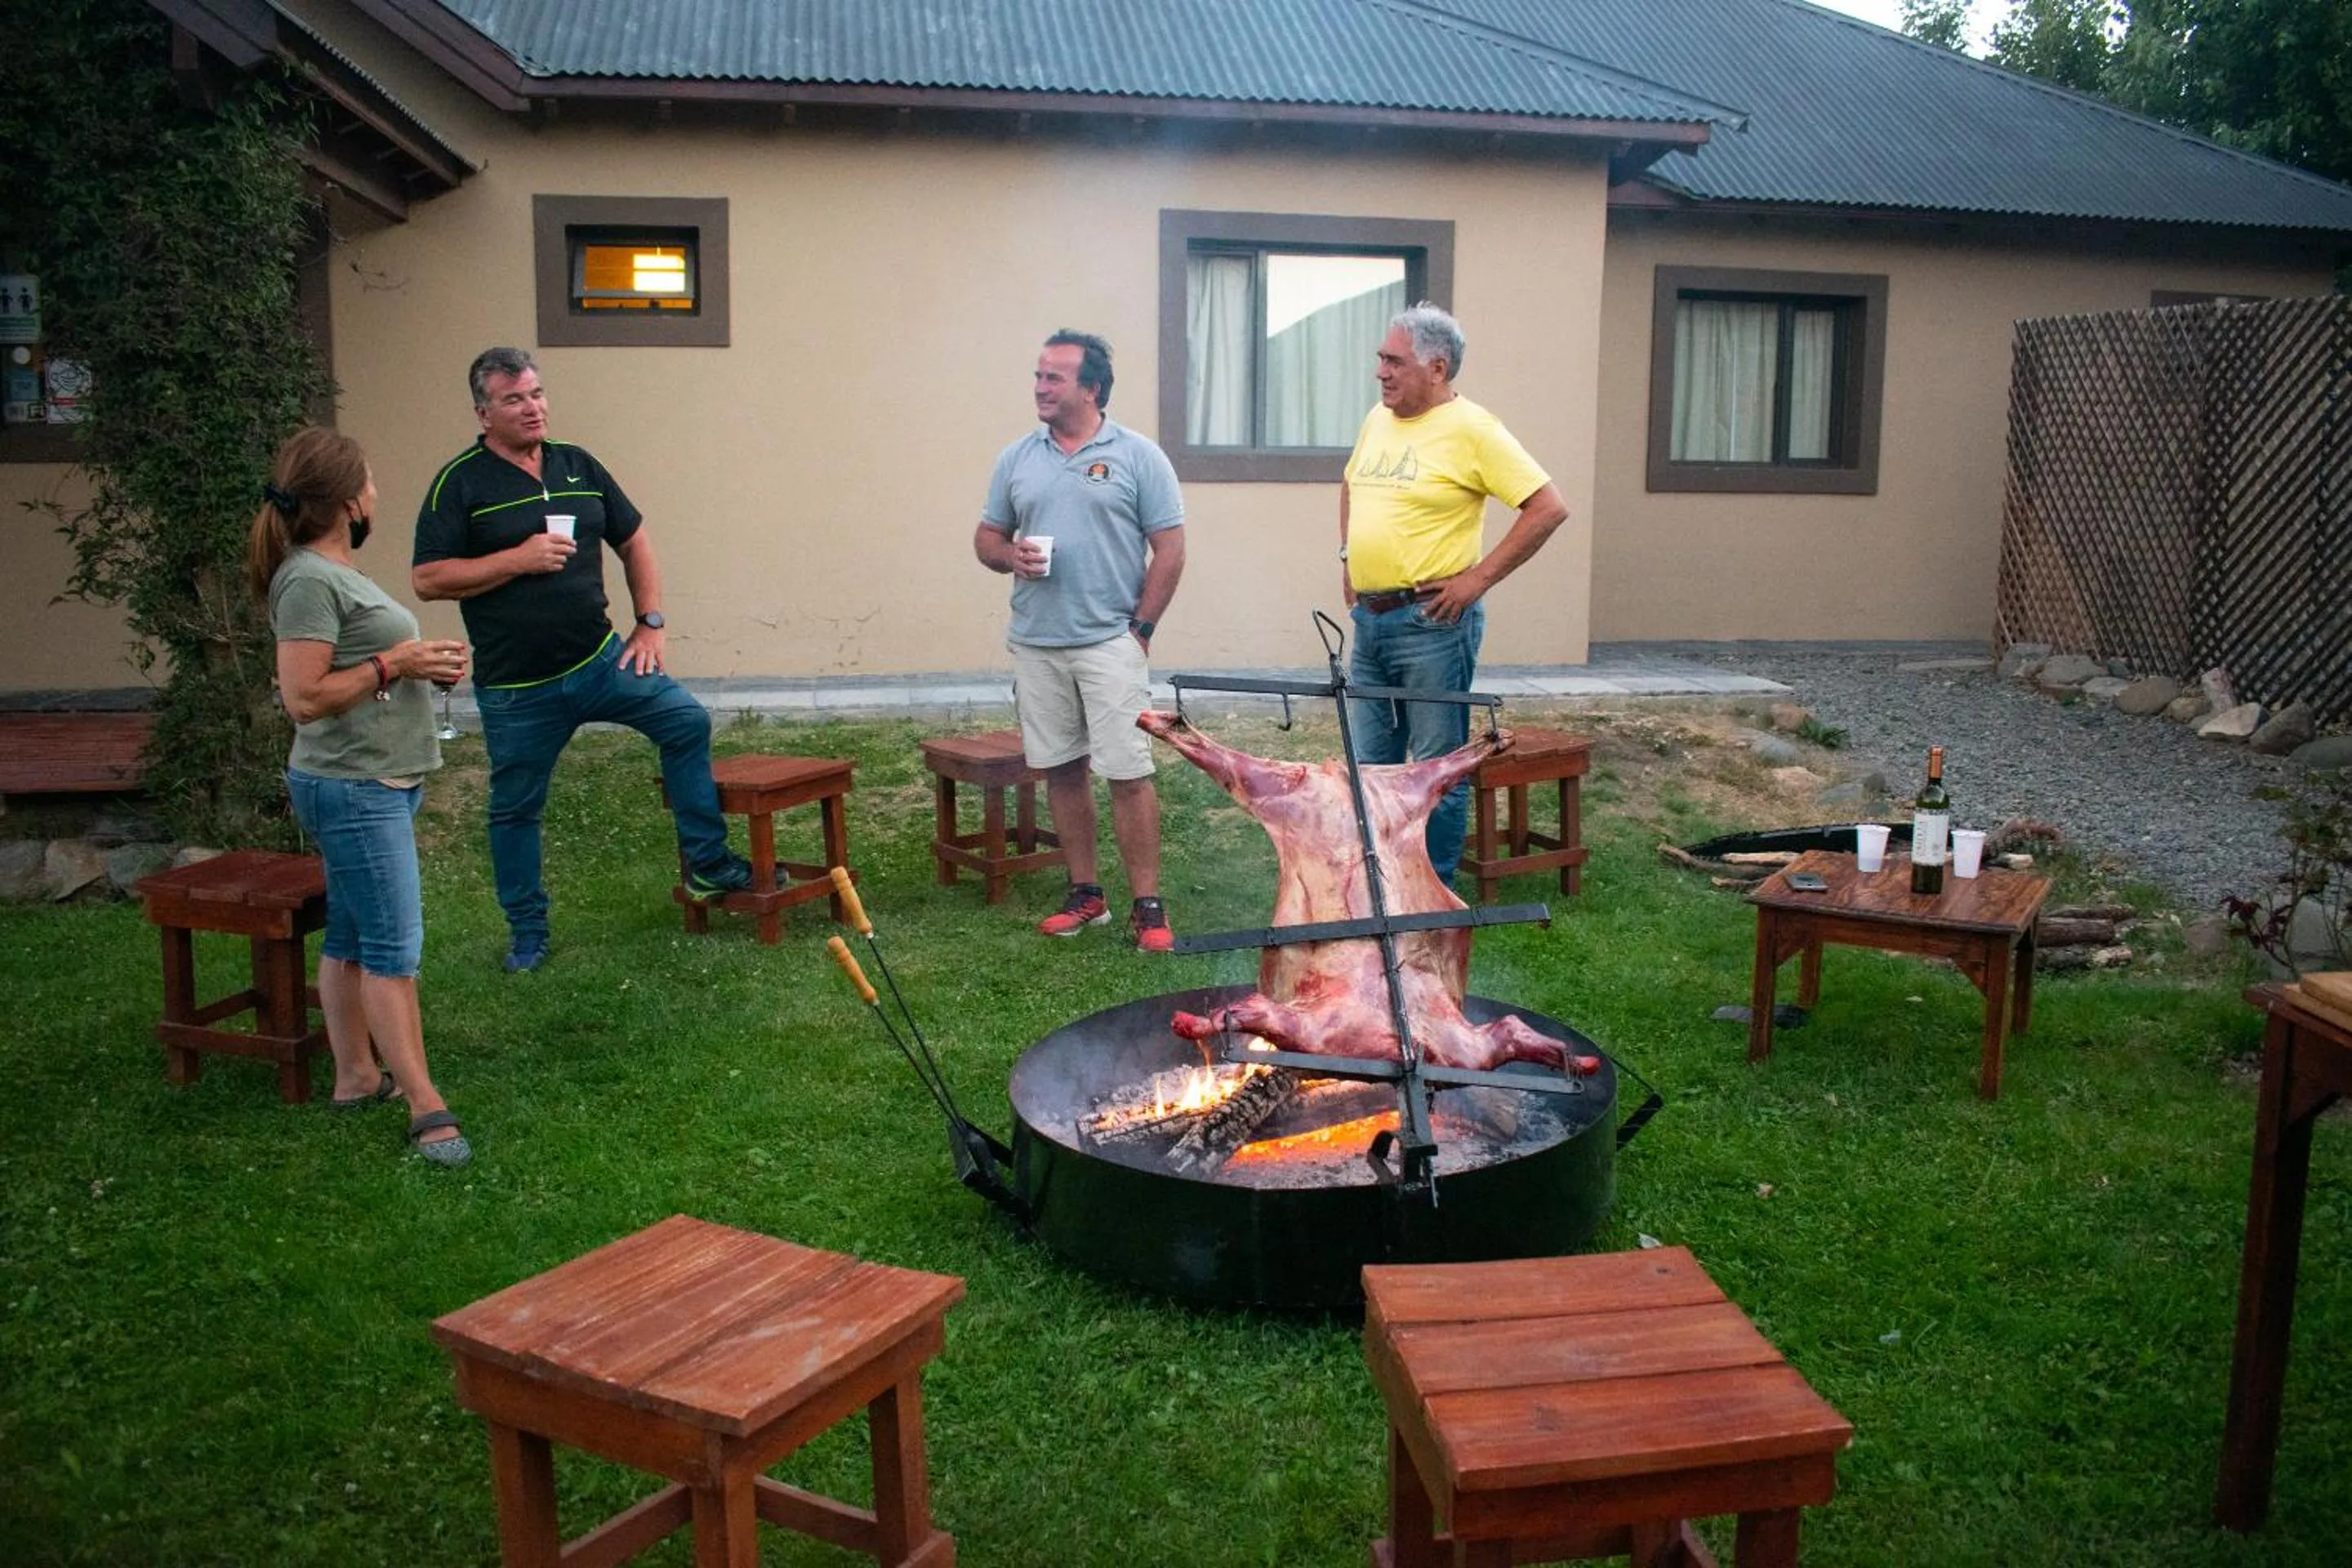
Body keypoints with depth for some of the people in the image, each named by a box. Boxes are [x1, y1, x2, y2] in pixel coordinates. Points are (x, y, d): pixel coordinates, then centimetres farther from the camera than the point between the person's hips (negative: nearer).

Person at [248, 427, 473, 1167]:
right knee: (392, 950, -8)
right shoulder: (308, 581, -17)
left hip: (381, 782, 10)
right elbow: (304, 698, -21)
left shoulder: (334, 572, 14)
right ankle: (426, 1107, -4)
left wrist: (424, 662, 7)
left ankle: (356, 1075, 26)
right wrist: (392, 664, -17)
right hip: (353, 788, -10)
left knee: (351, 940, 16)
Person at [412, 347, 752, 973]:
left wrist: (651, 623, 5)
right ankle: (528, 931, 26)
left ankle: (705, 863, 0)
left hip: (598, 661, 3)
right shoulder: (461, 482, -6)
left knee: (688, 719, -13)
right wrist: (519, 559, -19)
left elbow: (634, 543, 15)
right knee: (515, 809, 8)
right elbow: (428, 579, -12)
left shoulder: (579, 467, 7)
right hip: (515, 686, -3)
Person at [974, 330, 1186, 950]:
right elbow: (987, 537, 15)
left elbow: (1169, 550, -2)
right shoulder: (1017, 458, 10)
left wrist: (1142, 628, -7)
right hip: (1035, 644, 5)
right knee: (1060, 771, 10)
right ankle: (1086, 894, 22)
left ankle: (1147, 906, 3)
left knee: (1128, 774, -5)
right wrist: (1009, 555, -8)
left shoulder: (1136, 456, -2)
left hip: (1111, 643, -4)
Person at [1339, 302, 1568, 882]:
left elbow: (1549, 508, -16)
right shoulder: (1378, 419, 11)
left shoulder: (1471, 429, -12)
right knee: (1370, 764, 15)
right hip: (1368, 618, 8)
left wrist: (1479, 578, -16)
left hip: (1431, 622, -8)